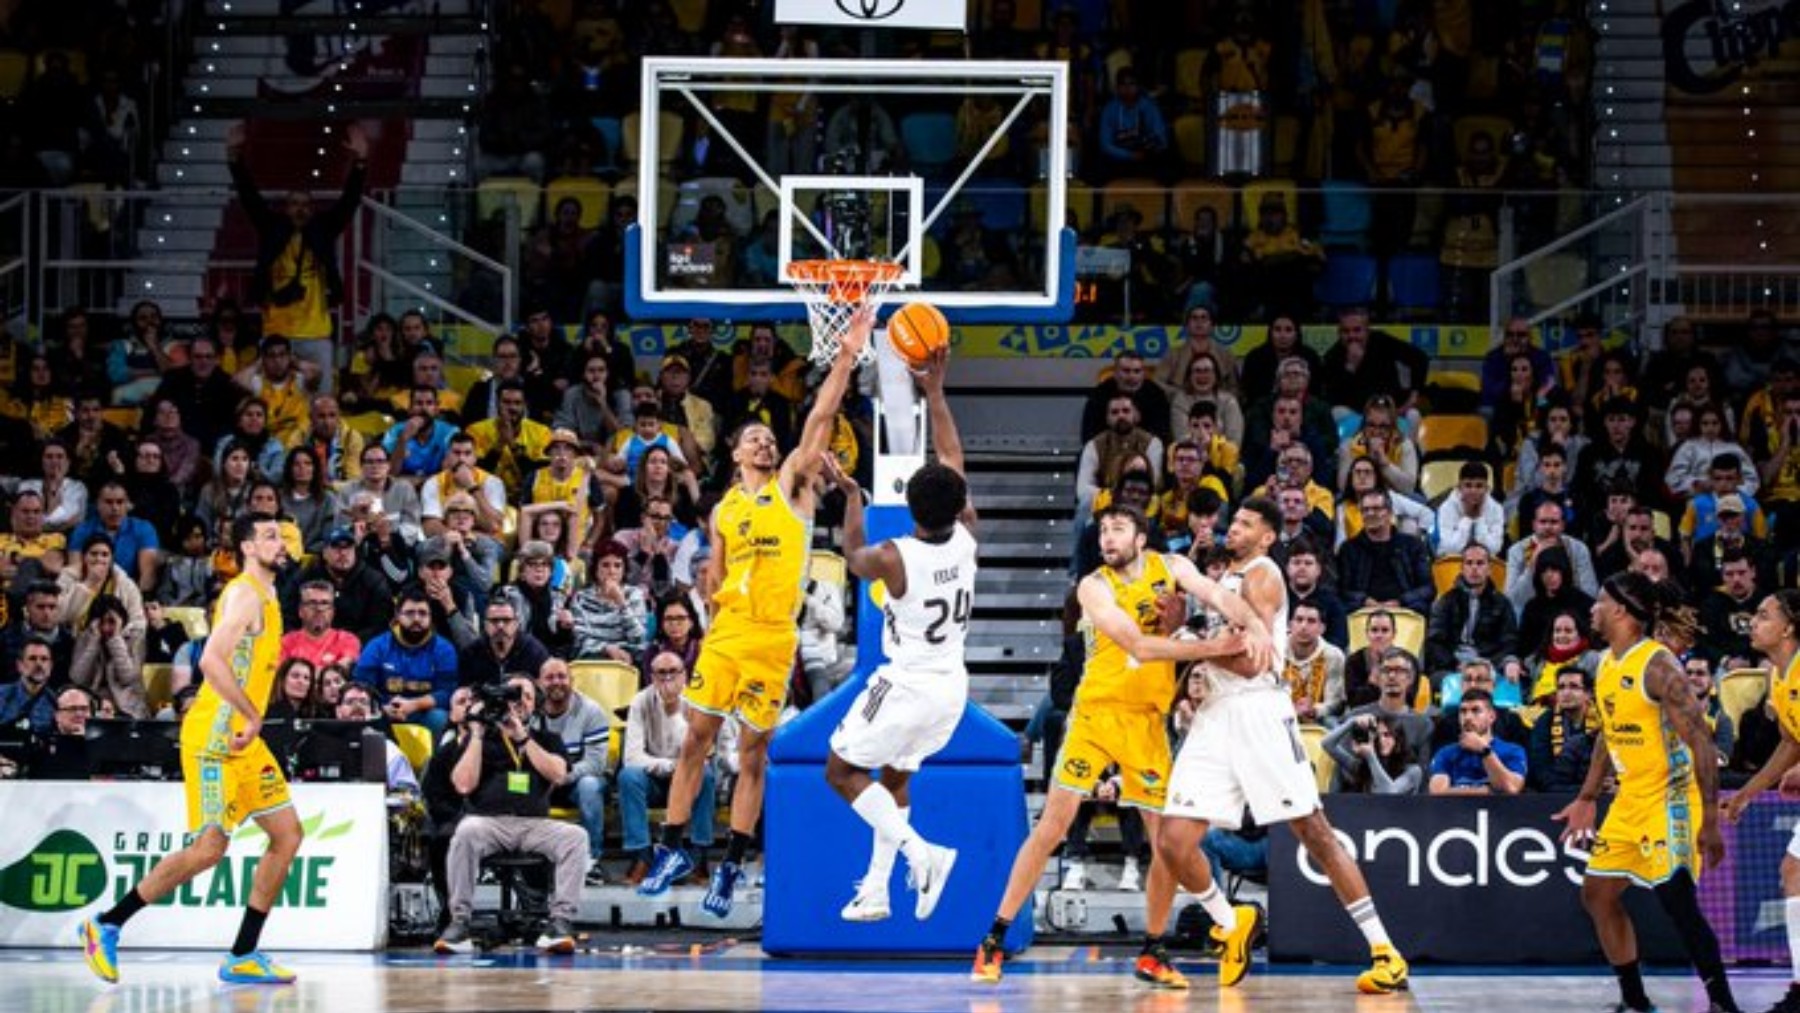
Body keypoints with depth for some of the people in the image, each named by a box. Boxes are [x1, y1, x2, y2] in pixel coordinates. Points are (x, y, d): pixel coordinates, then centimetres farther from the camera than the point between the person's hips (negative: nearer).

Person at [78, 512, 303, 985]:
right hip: (215, 734, -10)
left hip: (244, 738, 10)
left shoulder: (265, 596, 17)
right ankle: (107, 926, -1)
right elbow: (212, 660, -26)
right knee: (209, 848, -11)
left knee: (287, 834, 5)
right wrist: (252, 715, -24)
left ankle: (243, 956, 7)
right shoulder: (245, 593, -14)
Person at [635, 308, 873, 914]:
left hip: (774, 637, -3)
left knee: (753, 753, 2)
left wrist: (845, 359, -13)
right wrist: (716, 593, 5)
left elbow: (820, 418, -5)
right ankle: (673, 849, 9)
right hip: (726, 631, 3)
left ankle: (732, 865, 8)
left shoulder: (791, 484, 5)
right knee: (696, 738, 1)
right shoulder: (723, 510, 15)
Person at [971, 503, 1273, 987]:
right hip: (1097, 710, -3)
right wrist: (1215, 647, -28)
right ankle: (994, 941, -2)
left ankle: (1153, 952, 16)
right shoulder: (1094, 586, -9)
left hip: (1149, 720, 3)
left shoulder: (1170, 567, 2)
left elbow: (1217, 595, -13)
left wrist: (1255, 625, -35)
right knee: (1053, 825, -7)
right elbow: (1137, 645, -21)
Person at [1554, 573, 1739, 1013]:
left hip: (1668, 802, -9)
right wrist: (1587, 799, 22)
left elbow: (1701, 740, -22)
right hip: (1629, 802, 9)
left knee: (1678, 902, -14)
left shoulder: (1657, 666, -19)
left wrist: (1710, 821, -25)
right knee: (1598, 894, 11)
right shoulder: (1606, 663, 8)